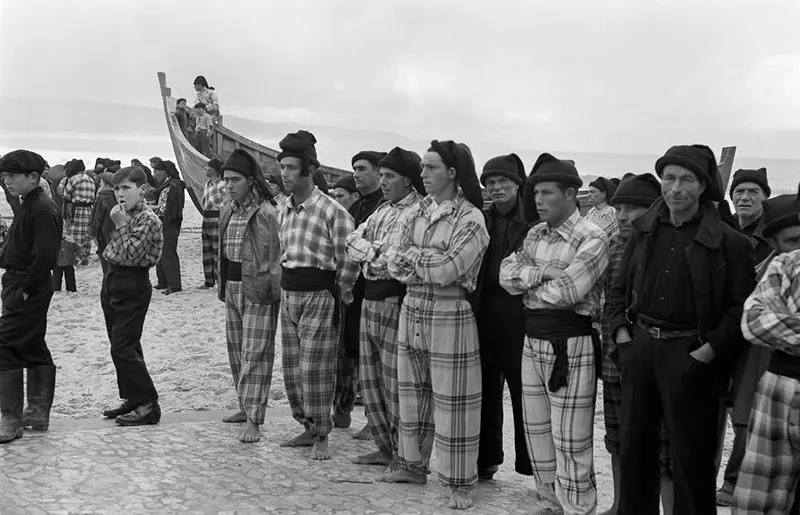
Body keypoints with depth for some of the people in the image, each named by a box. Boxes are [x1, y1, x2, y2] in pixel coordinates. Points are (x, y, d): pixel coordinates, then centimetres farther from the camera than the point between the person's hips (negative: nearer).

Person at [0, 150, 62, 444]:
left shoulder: (42, 210, -18)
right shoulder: (27, 206, 14)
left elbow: (45, 256, -25)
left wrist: (27, 289, -21)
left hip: (28, 291, -11)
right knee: (34, 348, 16)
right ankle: (38, 414, 26)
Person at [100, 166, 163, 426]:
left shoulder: (148, 219, -15)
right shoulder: (124, 214, 11)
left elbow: (130, 256, -22)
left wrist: (120, 225, -20)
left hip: (133, 287, -9)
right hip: (113, 281, 9)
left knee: (123, 349, -10)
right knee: (123, 347, 13)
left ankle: (148, 405, -5)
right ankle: (132, 399, 22)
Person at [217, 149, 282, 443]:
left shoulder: (266, 213, -14)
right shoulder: (228, 211, 12)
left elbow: (275, 256, -15)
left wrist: (274, 291, -18)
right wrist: (223, 285, 18)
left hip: (257, 289, -8)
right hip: (232, 287, 8)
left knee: (254, 353, -9)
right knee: (236, 350, 15)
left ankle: (253, 421, -8)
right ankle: (246, 406, 28)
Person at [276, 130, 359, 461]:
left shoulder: (331, 211, -14)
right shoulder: (285, 210, 10)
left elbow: (349, 259, -13)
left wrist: (341, 294, -6)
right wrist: (286, 282, 17)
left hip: (319, 296, -8)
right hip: (288, 294, 8)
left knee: (315, 370, -6)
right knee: (292, 368, 12)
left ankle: (321, 437, 5)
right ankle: (308, 428, 26)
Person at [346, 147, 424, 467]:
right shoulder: (382, 211, 17)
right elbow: (353, 240, 10)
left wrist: (369, 253, -6)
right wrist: (375, 252, -8)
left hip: (397, 300, -9)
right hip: (370, 298, 9)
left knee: (397, 383, -3)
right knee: (370, 377, 14)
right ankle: (384, 447, 26)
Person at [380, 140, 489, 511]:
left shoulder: (470, 219, -12)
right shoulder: (416, 213, 8)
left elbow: (446, 270, -20)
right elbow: (395, 264, 4)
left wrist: (413, 254, -6)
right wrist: (431, 267, -12)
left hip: (450, 315, -6)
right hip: (411, 311, 6)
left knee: (452, 401, 0)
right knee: (412, 394, 16)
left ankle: (459, 483, 10)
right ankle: (413, 465, 31)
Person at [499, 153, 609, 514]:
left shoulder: (592, 239, -13)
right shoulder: (535, 235, 11)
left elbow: (565, 292, -22)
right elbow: (507, 274, 0)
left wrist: (527, 283, -5)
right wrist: (543, 272, -16)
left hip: (571, 345, -8)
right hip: (532, 341, 8)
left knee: (570, 444, -3)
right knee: (536, 434, 17)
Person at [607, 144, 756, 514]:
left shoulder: (728, 242, -8)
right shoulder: (645, 231, 8)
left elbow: (741, 308, -9)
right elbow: (619, 289, 15)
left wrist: (707, 353, -15)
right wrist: (621, 333, 3)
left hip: (690, 354, -5)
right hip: (640, 345, 5)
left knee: (691, 456, 3)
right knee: (633, 445, 14)